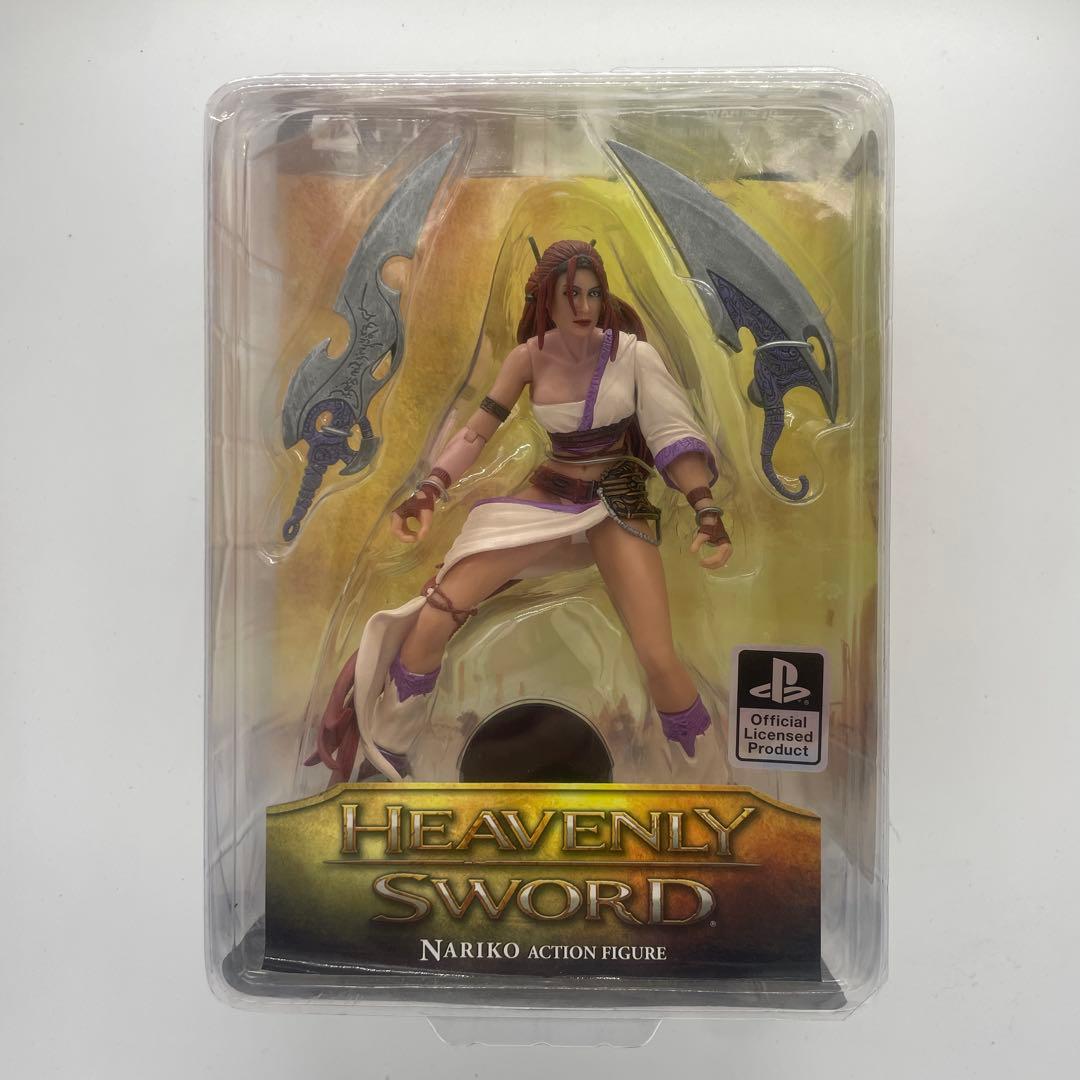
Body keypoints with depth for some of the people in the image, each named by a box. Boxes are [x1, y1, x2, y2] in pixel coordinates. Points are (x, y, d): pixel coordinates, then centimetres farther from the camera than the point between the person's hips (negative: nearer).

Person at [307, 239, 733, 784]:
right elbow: (477, 430, 1)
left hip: (617, 506, -2)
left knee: (659, 659, -19)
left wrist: (707, 511, -21)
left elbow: (677, 433, -9)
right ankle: (386, 754, 13)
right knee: (432, 621, -10)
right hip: (545, 497, 2)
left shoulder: (631, 351, -6)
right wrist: (427, 493, -12)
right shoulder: (529, 357, 0)